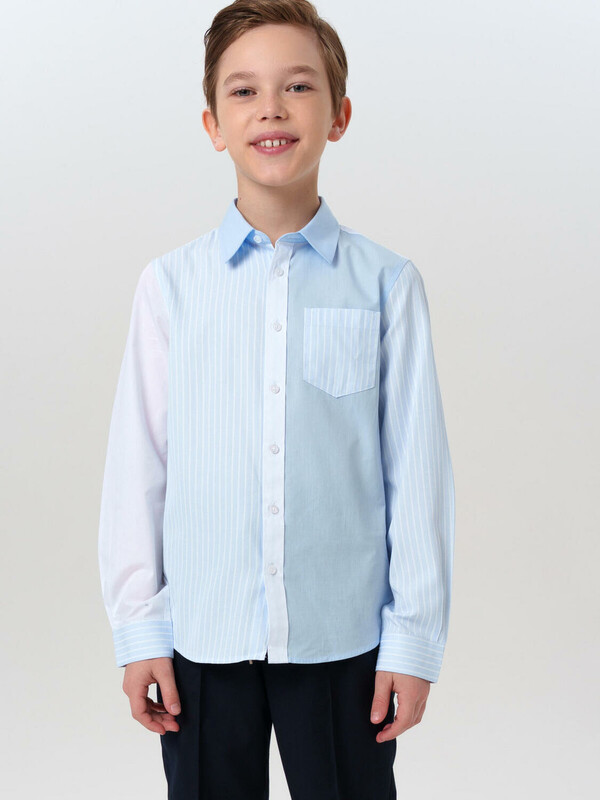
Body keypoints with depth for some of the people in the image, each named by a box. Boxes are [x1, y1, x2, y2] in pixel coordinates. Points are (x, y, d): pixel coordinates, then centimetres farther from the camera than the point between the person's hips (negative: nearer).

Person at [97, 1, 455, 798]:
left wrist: (415, 637, -1)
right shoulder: (171, 284, -1)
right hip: (203, 634, 1)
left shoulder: (386, 282, -3)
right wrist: (138, 627, 2)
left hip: (343, 635, 0)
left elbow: (416, 467, -2)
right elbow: (137, 463, 2)